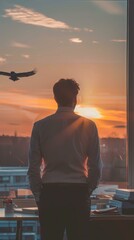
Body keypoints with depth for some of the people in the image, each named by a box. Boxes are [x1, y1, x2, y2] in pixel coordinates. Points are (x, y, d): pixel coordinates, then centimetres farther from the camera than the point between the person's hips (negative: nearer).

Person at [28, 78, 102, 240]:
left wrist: (38, 195, 12)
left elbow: (33, 167, 1)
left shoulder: (40, 126, 1)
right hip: (78, 192, 0)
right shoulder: (88, 125, 0)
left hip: (50, 192, 1)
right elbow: (95, 166, 0)